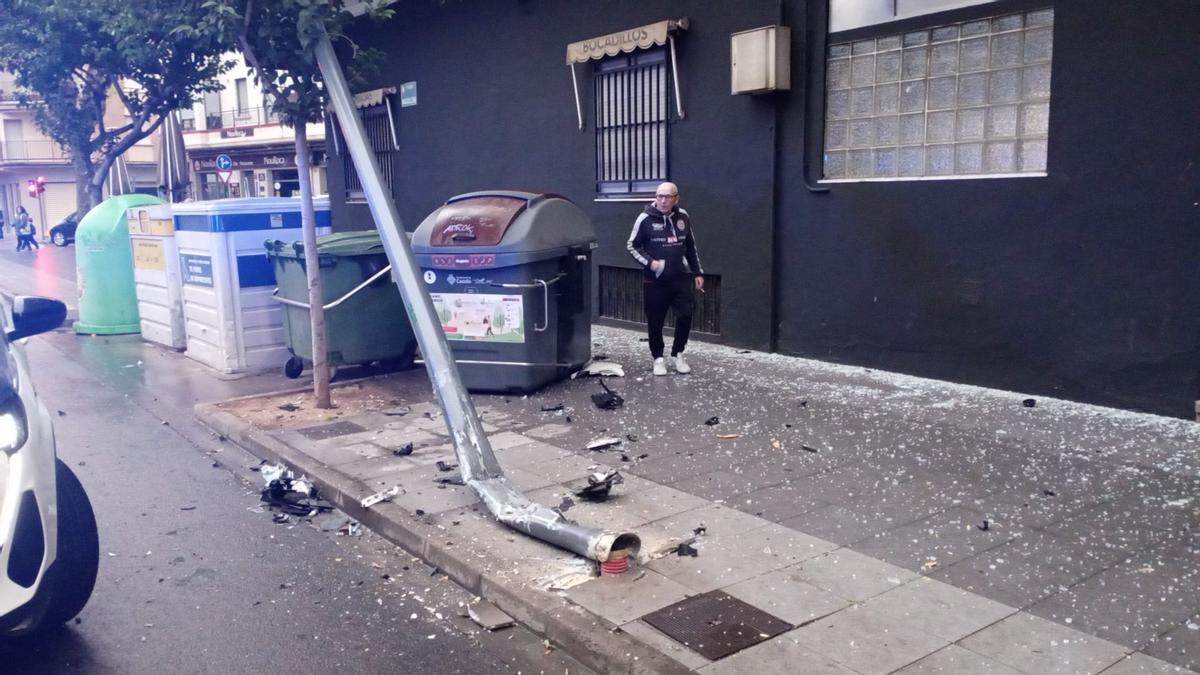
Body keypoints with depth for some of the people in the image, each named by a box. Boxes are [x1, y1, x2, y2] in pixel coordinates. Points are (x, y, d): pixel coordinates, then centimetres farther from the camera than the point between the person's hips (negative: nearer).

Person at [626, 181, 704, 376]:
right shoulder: (646, 219, -9)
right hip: (654, 281, -3)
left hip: (680, 279, 3)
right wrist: (649, 262, -14)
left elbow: (691, 247, 14)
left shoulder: (683, 217, 3)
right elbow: (631, 245, -1)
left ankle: (677, 355, 19)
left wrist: (697, 273, 13)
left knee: (685, 316, -1)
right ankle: (658, 359, 21)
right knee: (655, 322, 4)